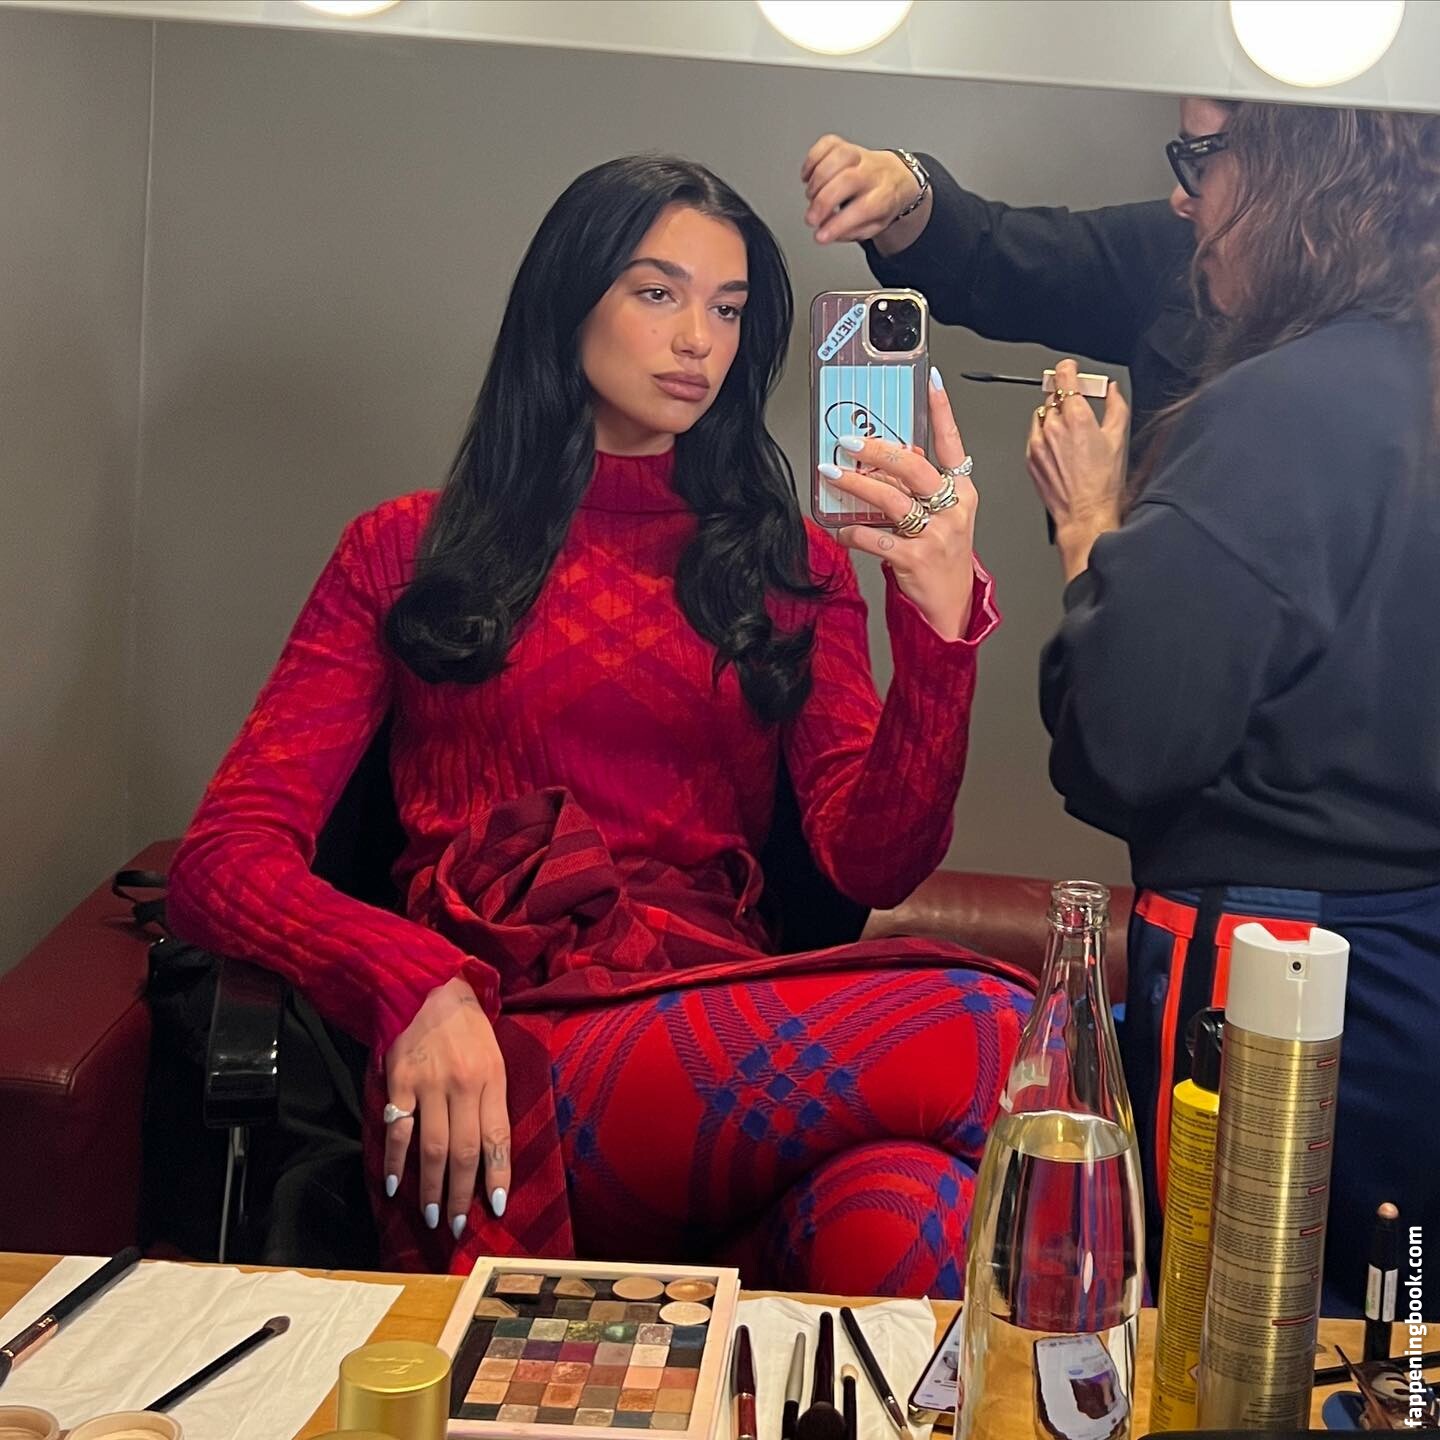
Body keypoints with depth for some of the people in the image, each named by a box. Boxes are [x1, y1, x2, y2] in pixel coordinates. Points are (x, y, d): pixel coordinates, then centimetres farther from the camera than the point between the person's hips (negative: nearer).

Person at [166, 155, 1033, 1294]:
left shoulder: (794, 568, 20)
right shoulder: (410, 551, 15)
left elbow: (872, 860, 5)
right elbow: (225, 859, 4)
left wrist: (943, 620, -12)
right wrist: (420, 989, -17)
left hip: (734, 1030, 3)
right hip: (504, 1057, -3)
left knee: (902, 1216, -36)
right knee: (988, 1031, -30)